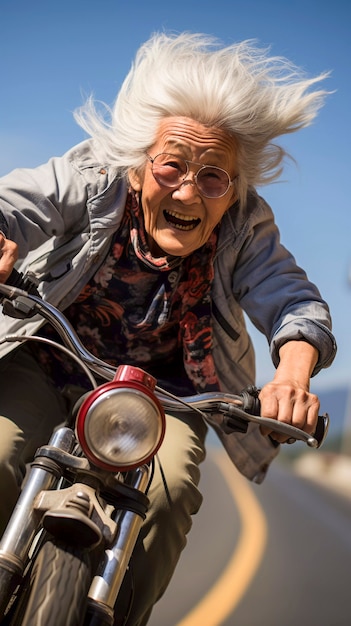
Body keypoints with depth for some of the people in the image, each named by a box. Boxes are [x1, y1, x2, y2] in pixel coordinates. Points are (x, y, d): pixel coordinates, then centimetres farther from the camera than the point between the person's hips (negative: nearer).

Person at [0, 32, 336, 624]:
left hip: (160, 389, 1)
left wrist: (293, 375, -47)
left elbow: (293, 300, -25)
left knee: (169, 490, -21)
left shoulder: (245, 227, -17)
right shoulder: (91, 177, -21)